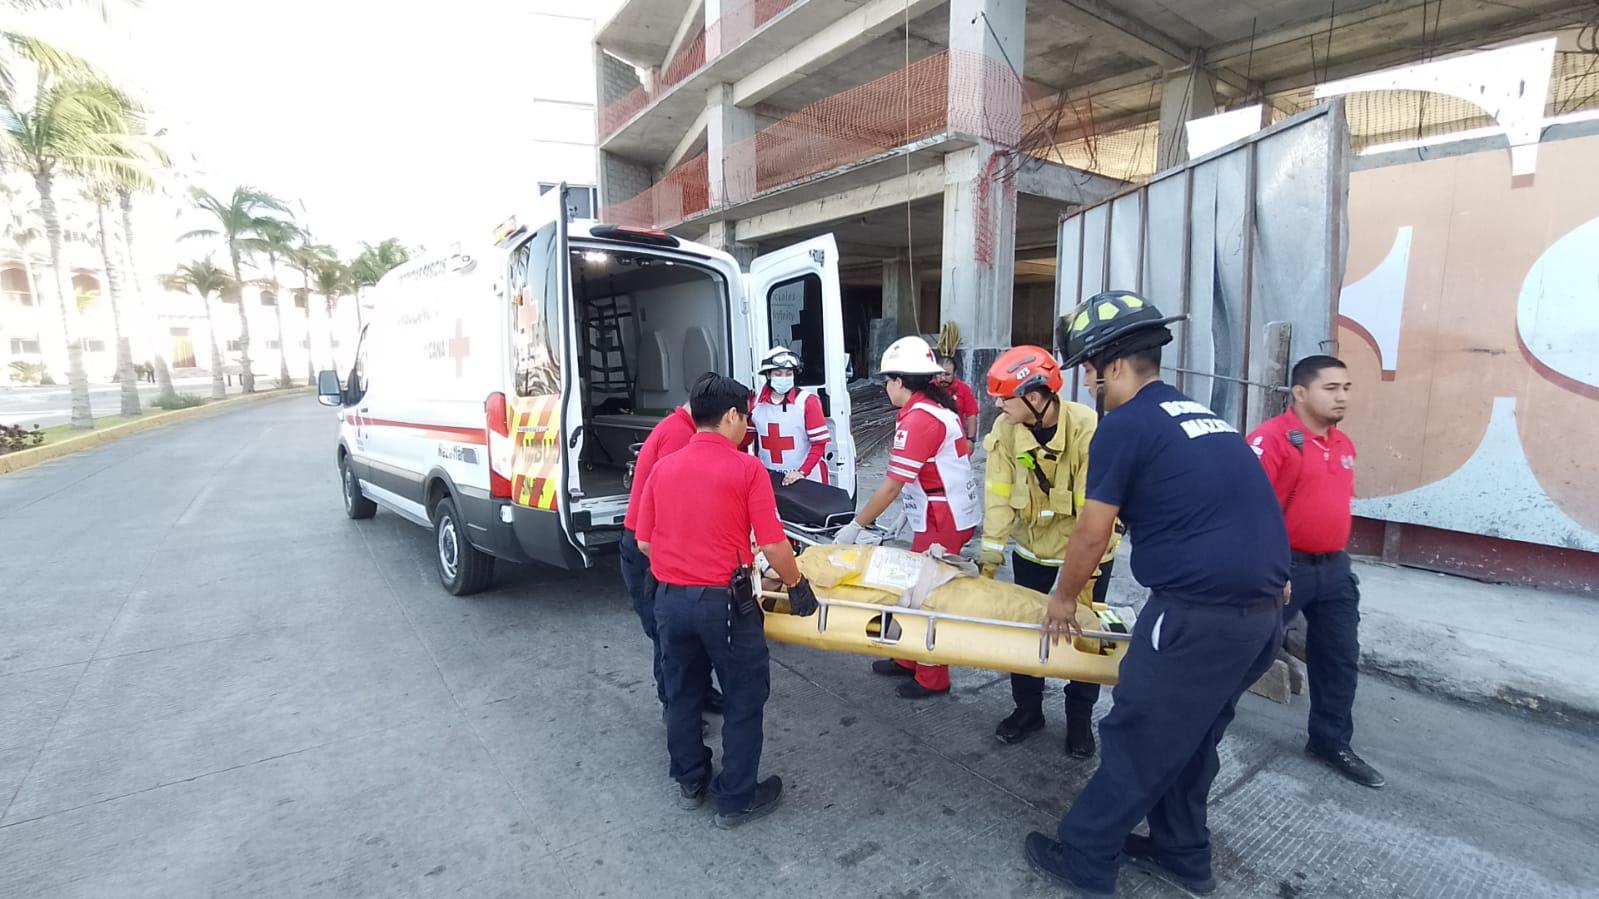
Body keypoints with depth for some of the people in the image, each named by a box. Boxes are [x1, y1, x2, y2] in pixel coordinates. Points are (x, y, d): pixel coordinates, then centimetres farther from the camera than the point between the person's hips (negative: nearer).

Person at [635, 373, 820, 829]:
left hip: (671, 599, 6)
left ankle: (690, 782, 40)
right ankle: (738, 800, 25)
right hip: (723, 602, -5)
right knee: (744, 701, 13)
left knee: (683, 695, 22)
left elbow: (644, 542, 7)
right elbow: (774, 546, -13)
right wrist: (797, 586, 3)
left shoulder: (663, 467, 3)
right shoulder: (747, 468, -12)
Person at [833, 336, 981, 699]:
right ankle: (910, 659, 32)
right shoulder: (936, 406, 8)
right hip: (946, 513, 9)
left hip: (943, 520, -9)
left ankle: (933, 677, 19)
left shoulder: (917, 419, -21)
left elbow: (891, 487, -21)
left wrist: (855, 526, -13)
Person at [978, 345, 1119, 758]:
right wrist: (990, 559, -16)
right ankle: (1027, 708, 28)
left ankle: (1080, 717, 27)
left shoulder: (1086, 428, -29)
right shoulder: (1005, 430, -17)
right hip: (1033, 542, 3)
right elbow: (999, 497, -14)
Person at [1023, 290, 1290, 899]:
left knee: (1137, 741, 6)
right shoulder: (1202, 416, 16)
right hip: (1262, 607, 9)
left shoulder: (1124, 425, -10)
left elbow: (1091, 533, -6)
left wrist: (1063, 600, 10)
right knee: (1192, 737, 22)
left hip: (1199, 612, -8)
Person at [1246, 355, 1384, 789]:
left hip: (1334, 567, 8)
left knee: (1341, 658, 17)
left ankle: (1332, 742, 34)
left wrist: (1337, 555, 21)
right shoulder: (1272, 438, -17)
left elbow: (1337, 503, 21)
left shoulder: (1344, 445, 10)